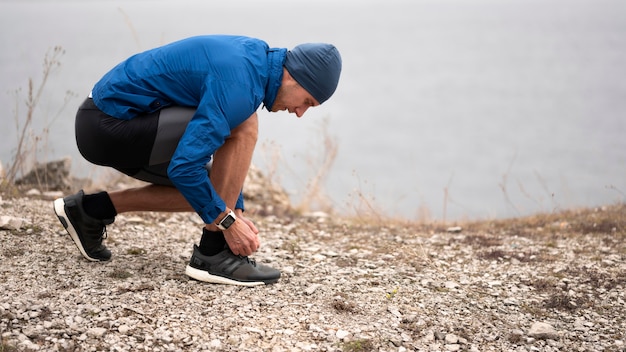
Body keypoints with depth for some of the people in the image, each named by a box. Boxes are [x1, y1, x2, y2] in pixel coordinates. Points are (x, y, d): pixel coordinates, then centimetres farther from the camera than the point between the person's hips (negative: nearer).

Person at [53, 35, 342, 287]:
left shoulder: (255, 55, 7)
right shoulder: (238, 85, -23)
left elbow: (229, 152, 17)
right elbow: (183, 167, -26)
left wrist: (235, 211, 11)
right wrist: (229, 221, -16)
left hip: (107, 121, 10)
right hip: (110, 126, -10)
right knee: (244, 128, -17)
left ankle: (92, 210, 19)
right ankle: (213, 255, -10)